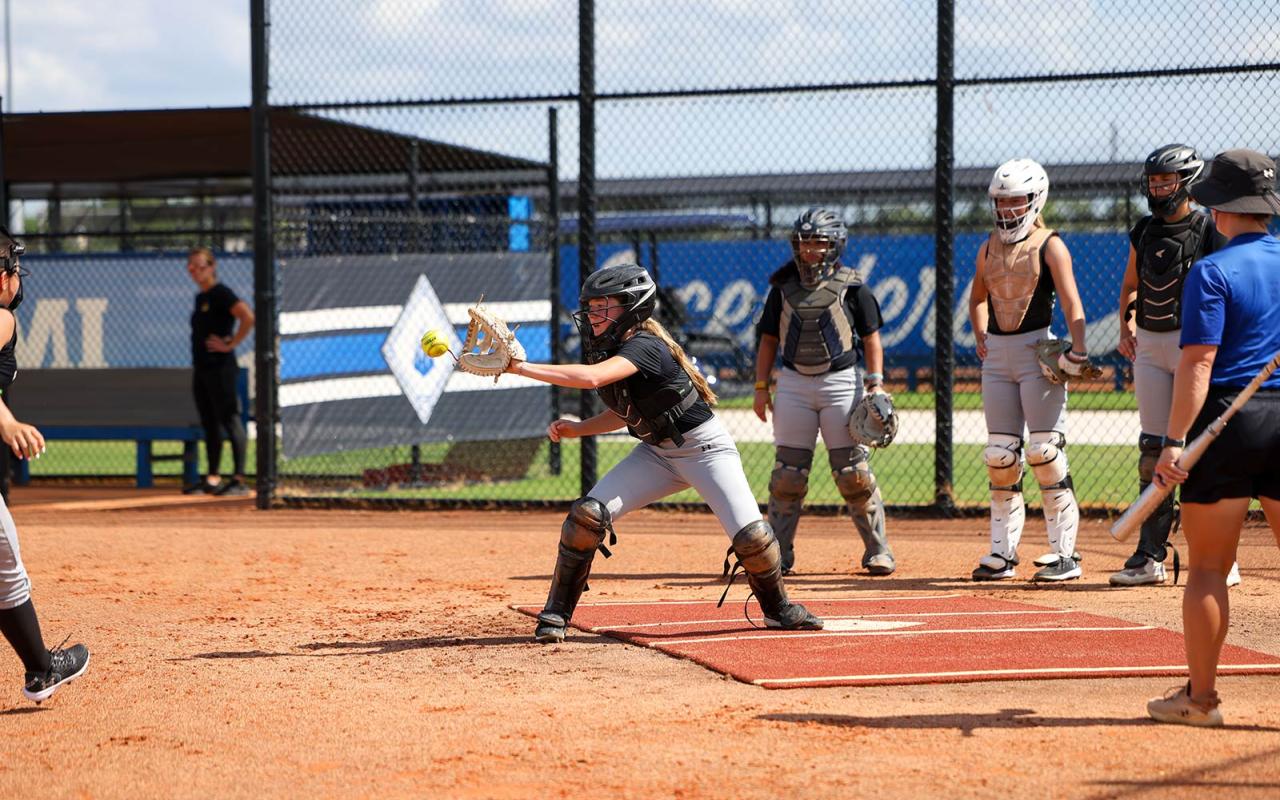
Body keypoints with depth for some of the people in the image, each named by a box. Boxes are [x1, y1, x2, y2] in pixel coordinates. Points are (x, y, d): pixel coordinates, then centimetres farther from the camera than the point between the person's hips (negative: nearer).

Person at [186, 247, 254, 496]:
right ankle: (212, 479, 17)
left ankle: (239, 480, -11)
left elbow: (248, 317, -24)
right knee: (209, 424, 12)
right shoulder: (200, 298, 16)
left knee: (229, 420, -9)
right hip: (201, 368, 10)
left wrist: (231, 344, -18)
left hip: (220, 368, -10)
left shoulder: (221, 293, -11)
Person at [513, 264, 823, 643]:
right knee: (588, 514, -13)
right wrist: (577, 428, -4)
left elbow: (592, 378, -46)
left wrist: (521, 367, -42)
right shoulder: (605, 348, -3)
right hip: (656, 452, 7)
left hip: (705, 448, -7)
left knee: (750, 536, -18)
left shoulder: (644, 347, -29)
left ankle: (778, 609, 11)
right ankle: (556, 614, -3)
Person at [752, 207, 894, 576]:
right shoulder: (784, 287, 7)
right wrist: (761, 386, 6)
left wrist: (875, 382, -8)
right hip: (794, 382, 2)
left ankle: (878, 551, 8)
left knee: (853, 472, -3)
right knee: (787, 472, 0)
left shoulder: (851, 287, -1)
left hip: (841, 381, -2)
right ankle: (778, 554, 8)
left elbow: (871, 338, 2)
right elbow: (768, 339, 12)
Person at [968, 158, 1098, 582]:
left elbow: (1071, 301, -16)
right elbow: (978, 297, 28)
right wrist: (981, 336, 11)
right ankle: (1003, 552, 13)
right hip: (997, 355, 6)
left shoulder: (1049, 246, -5)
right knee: (999, 454, 6)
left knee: (1044, 451, -9)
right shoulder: (989, 247, 13)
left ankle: (1065, 554, -3)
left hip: (1037, 348, -6)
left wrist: (1078, 349, -29)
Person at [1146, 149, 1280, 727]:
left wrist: (1174, 441, -17)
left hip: (1228, 420, -5)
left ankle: (1199, 696, 7)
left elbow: (1199, 362, -15)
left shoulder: (1213, 272, -8)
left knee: (1207, 567, 3)